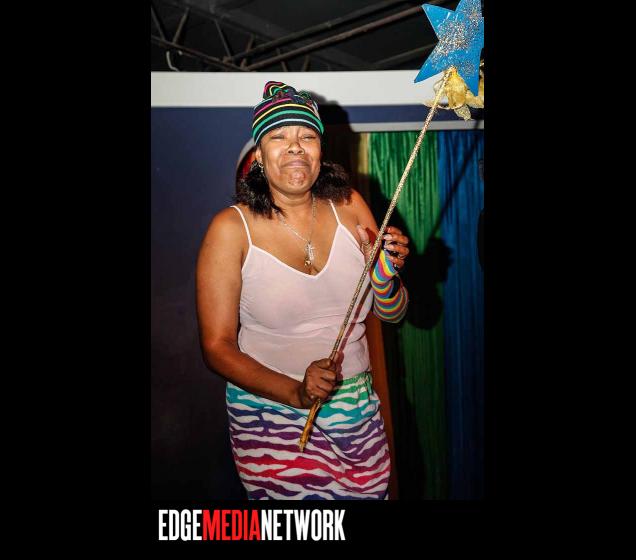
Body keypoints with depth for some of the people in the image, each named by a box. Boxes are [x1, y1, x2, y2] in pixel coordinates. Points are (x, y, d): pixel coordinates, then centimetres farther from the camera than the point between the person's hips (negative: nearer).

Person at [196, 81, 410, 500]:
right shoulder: (232, 228, -12)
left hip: (357, 414, 4)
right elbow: (217, 347, -11)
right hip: (270, 415, -3)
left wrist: (385, 279, -18)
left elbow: (392, 314, 5)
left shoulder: (348, 206, -2)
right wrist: (296, 393, -24)